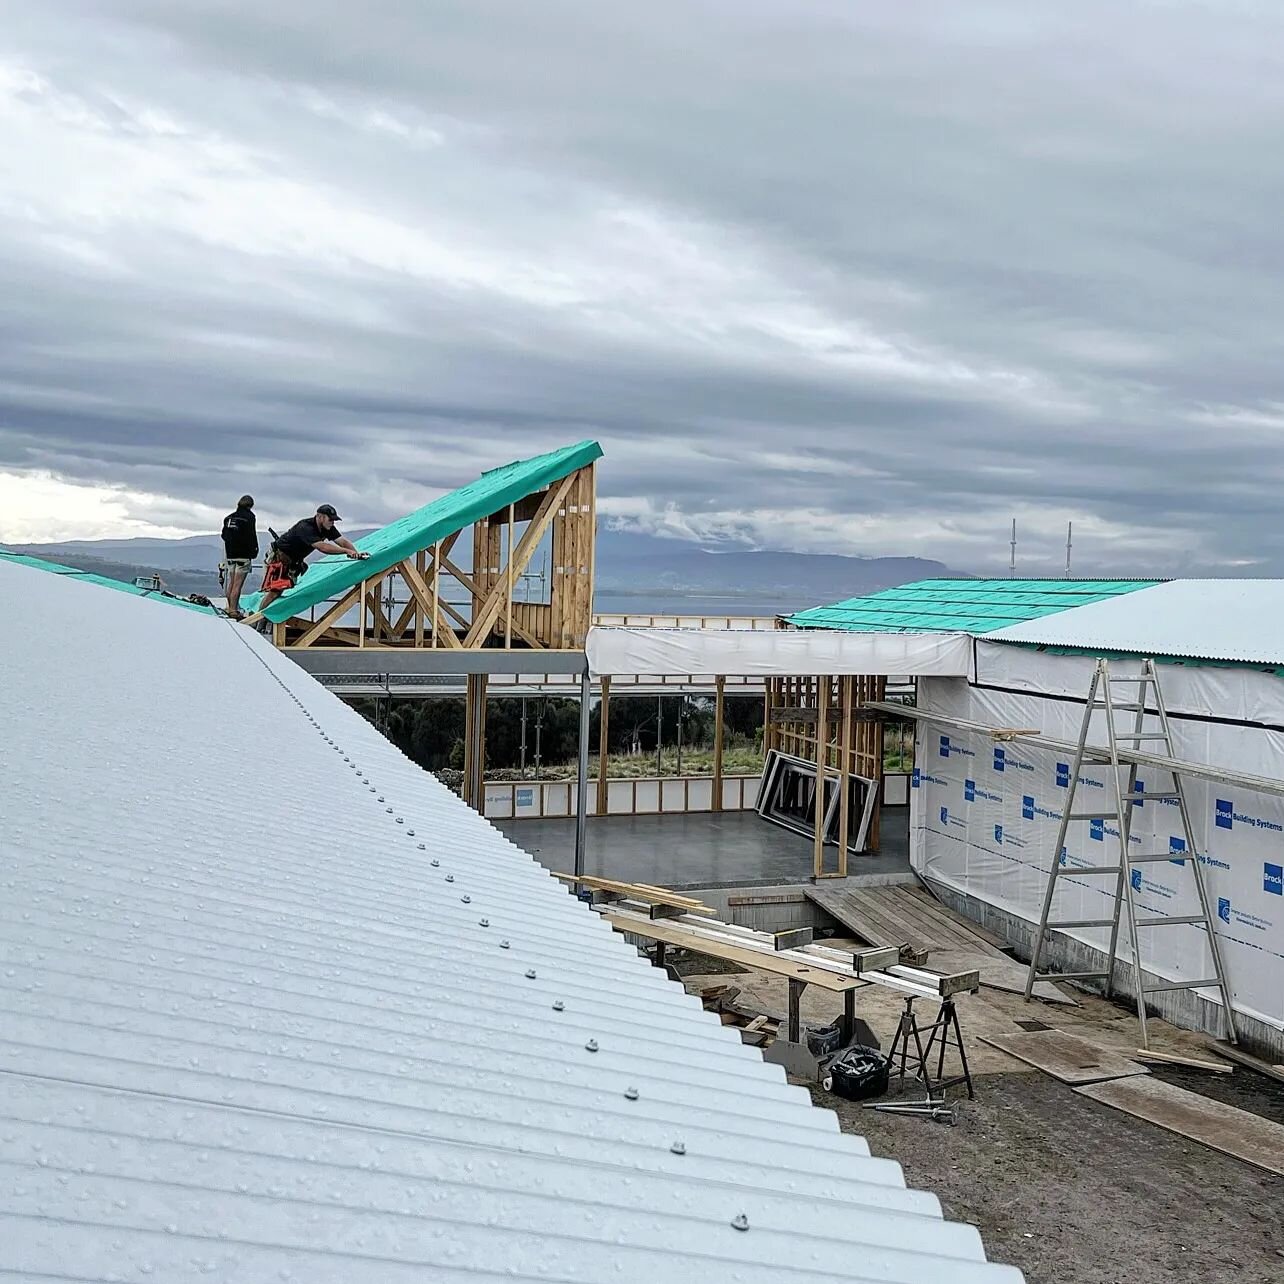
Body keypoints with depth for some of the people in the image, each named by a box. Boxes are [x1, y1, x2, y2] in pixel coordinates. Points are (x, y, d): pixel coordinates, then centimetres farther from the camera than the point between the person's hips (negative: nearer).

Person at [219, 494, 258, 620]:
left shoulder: (229, 517, 12)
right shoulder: (249, 516, -7)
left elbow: (224, 535, 16)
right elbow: (252, 536, -11)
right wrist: (254, 550, -1)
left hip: (230, 554, 6)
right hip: (243, 555, -6)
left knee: (231, 583, 16)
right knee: (238, 584, -9)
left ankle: (230, 607, 24)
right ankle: (233, 610, -13)